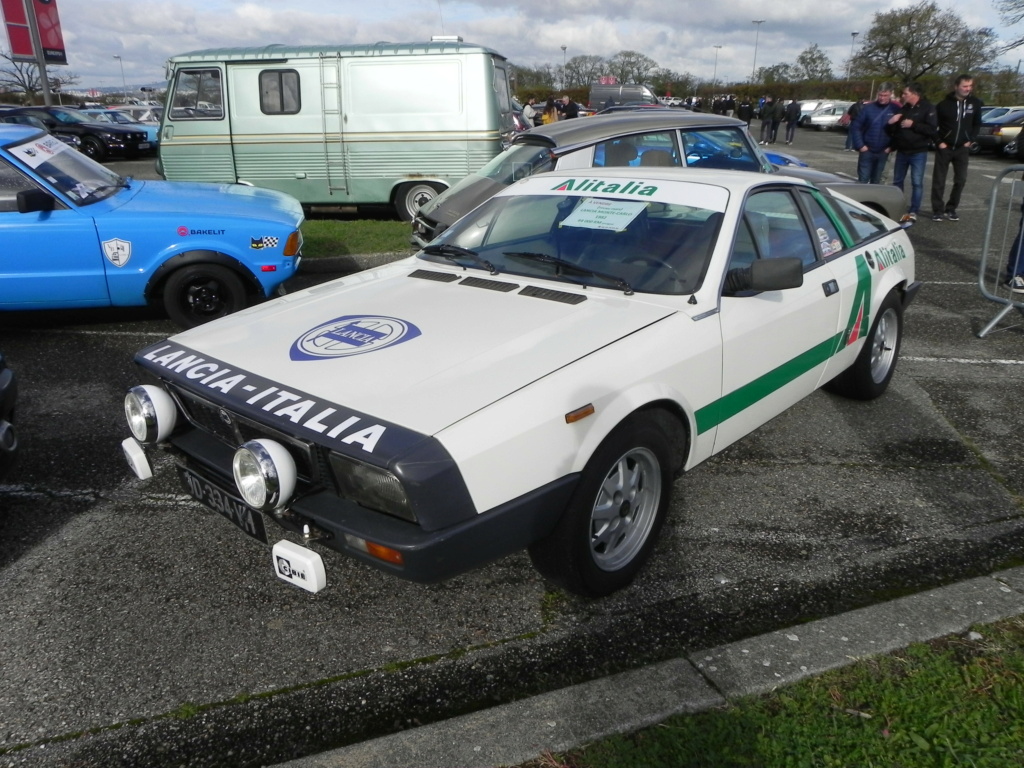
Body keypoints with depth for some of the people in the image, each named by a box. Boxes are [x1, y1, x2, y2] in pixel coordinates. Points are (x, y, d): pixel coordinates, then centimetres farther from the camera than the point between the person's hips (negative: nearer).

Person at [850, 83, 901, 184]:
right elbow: (855, 127, -4)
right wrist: (860, 145, -9)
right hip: (867, 151, -2)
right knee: (863, 180, -2)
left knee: (876, 181, 12)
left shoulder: (896, 109, -2)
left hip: (883, 152, 2)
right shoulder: (868, 107, -6)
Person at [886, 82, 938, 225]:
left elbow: (932, 129, -17)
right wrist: (891, 123, -8)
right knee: (897, 181, 11)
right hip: (902, 151, 6)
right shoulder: (904, 108, 10)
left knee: (917, 183, -3)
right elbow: (891, 130, 14)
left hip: (918, 153, -6)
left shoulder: (928, 108, -7)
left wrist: (913, 125, -21)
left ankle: (913, 213, -1)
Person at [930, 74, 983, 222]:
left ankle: (951, 208, 15)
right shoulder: (944, 104, -7)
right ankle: (937, 210, 8)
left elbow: (977, 124, 12)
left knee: (961, 180, 3)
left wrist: (970, 140, 2)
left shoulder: (975, 103, 2)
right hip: (944, 148, -3)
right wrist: (938, 142, -8)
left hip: (962, 148, 3)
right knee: (938, 180, -1)